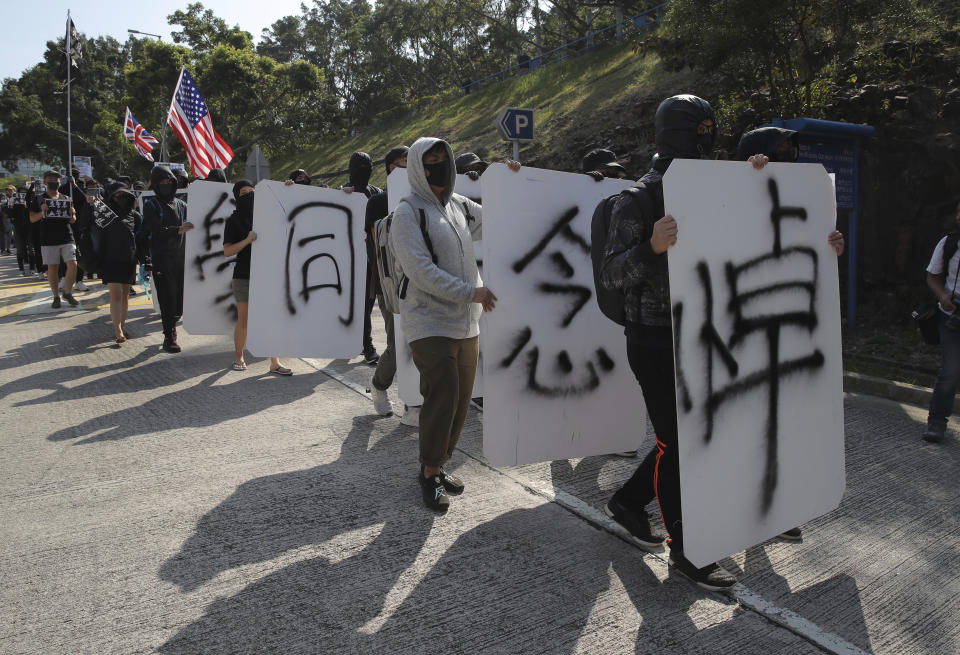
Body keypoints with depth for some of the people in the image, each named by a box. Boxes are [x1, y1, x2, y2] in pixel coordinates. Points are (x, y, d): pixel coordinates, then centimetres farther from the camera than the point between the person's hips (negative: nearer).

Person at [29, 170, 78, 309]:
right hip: (48, 239, -1)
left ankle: (67, 292, 9)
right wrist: (42, 213, -16)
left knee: (72, 265, -8)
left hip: (67, 238, 1)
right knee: (52, 268, 2)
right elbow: (32, 218, 3)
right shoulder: (39, 199, 8)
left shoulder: (66, 199, 14)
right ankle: (56, 296, 12)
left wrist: (72, 214, -7)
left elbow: (73, 220, 16)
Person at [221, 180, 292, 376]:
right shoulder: (234, 220, 0)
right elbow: (227, 251, -6)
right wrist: (247, 240, -22)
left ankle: (274, 363, 2)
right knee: (243, 320, 7)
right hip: (243, 277, -2)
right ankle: (238, 357, 27)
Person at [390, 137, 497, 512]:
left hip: (466, 322, 7)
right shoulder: (408, 212, -7)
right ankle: (430, 473, 5)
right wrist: (470, 293, -19)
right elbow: (421, 271, -17)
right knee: (443, 395, -14)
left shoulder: (458, 205, 14)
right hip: (430, 322, -7)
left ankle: (437, 465, 25)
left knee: (461, 398, 9)